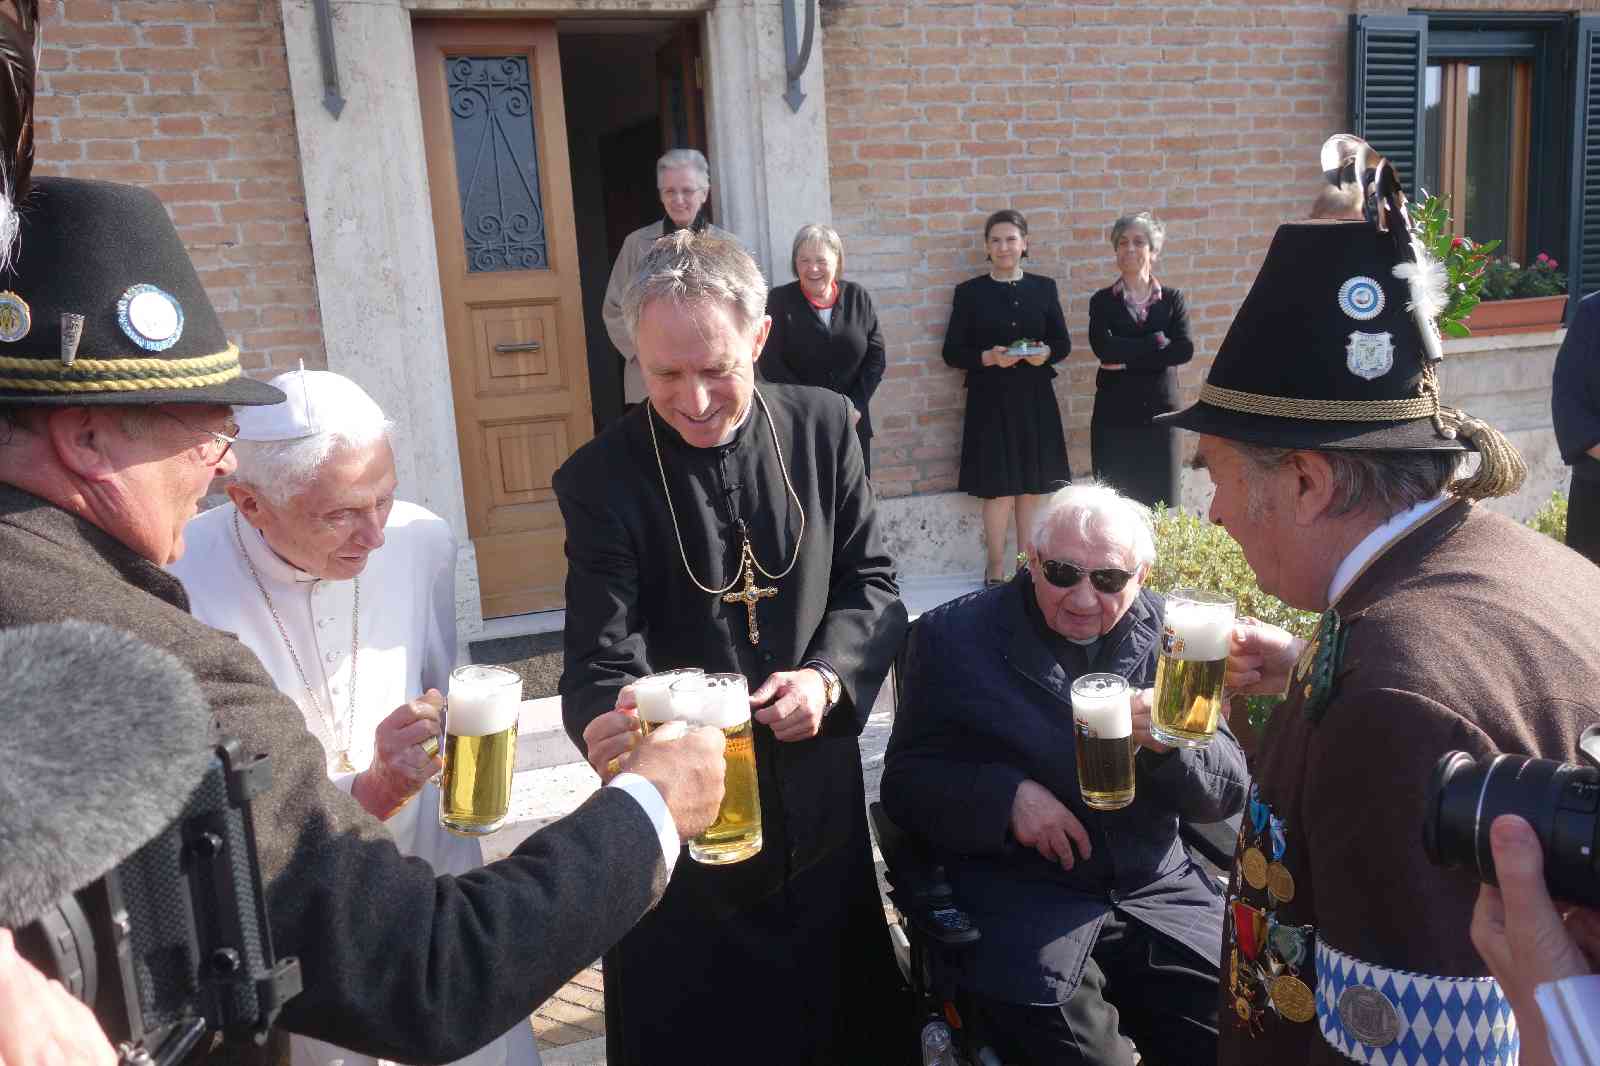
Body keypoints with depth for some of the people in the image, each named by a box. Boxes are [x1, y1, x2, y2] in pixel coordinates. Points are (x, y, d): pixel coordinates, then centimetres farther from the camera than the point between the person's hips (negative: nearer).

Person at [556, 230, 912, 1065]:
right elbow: (602, 659, -18)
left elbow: (872, 583, 2)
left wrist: (828, 677, -17)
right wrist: (604, 722, -41)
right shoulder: (600, 479, -13)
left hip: (818, 796, 3)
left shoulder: (823, 426, -5)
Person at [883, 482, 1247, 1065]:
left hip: (1157, 888, 3)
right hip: (1020, 896, -3)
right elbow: (906, 780, -1)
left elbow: (1228, 792, 6)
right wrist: (1007, 795, -18)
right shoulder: (955, 635, -2)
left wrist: (1170, 743, -17)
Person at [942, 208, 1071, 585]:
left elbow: (1063, 342, 10)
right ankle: (996, 568, 10)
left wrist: (1046, 353, -12)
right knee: (998, 488, -2)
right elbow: (952, 352, -1)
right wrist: (988, 358, -18)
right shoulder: (969, 292, 1)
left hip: (1035, 400, 3)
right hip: (990, 401, -3)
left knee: (1032, 485, 8)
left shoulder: (1044, 288, 8)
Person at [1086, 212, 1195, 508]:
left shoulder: (1172, 300, 6)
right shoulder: (1102, 301, 3)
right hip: (1115, 416, -1)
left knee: (1159, 502, 4)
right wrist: (1157, 341, -11)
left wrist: (1127, 360, -13)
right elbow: (1104, 348, -14)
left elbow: (1184, 350, -9)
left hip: (1159, 413, 1)